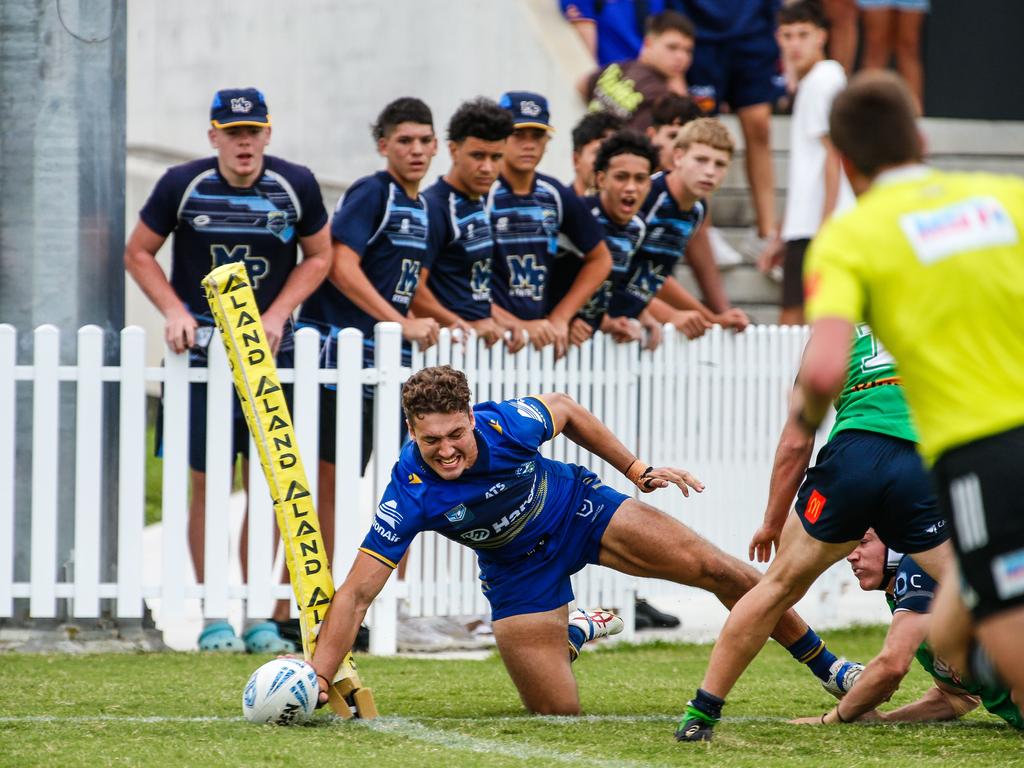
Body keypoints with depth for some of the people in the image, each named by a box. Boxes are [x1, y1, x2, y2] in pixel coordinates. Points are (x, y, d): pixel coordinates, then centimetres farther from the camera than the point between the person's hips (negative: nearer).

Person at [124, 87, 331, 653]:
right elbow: (138, 252, 7)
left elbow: (319, 256, 11)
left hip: (269, 349, 1)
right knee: (206, 481, -3)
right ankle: (215, 618, 2)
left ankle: (258, 616, 9)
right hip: (201, 347, -1)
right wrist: (174, 311, -7)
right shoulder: (182, 185, -4)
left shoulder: (296, 186, -1)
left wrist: (277, 314, -3)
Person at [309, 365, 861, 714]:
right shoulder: (410, 495, -34)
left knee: (722, 572, -10)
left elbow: (567, 411, -4)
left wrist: (638, 471, -2)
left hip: (581, 509, 1)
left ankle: (827, 667, 11)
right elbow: (356, 593, -31)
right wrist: (318, 677, -41)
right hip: (520, 572, 0)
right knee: (558, 717, -6)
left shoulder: (506, 423, -30)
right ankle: (575, 634, 30)